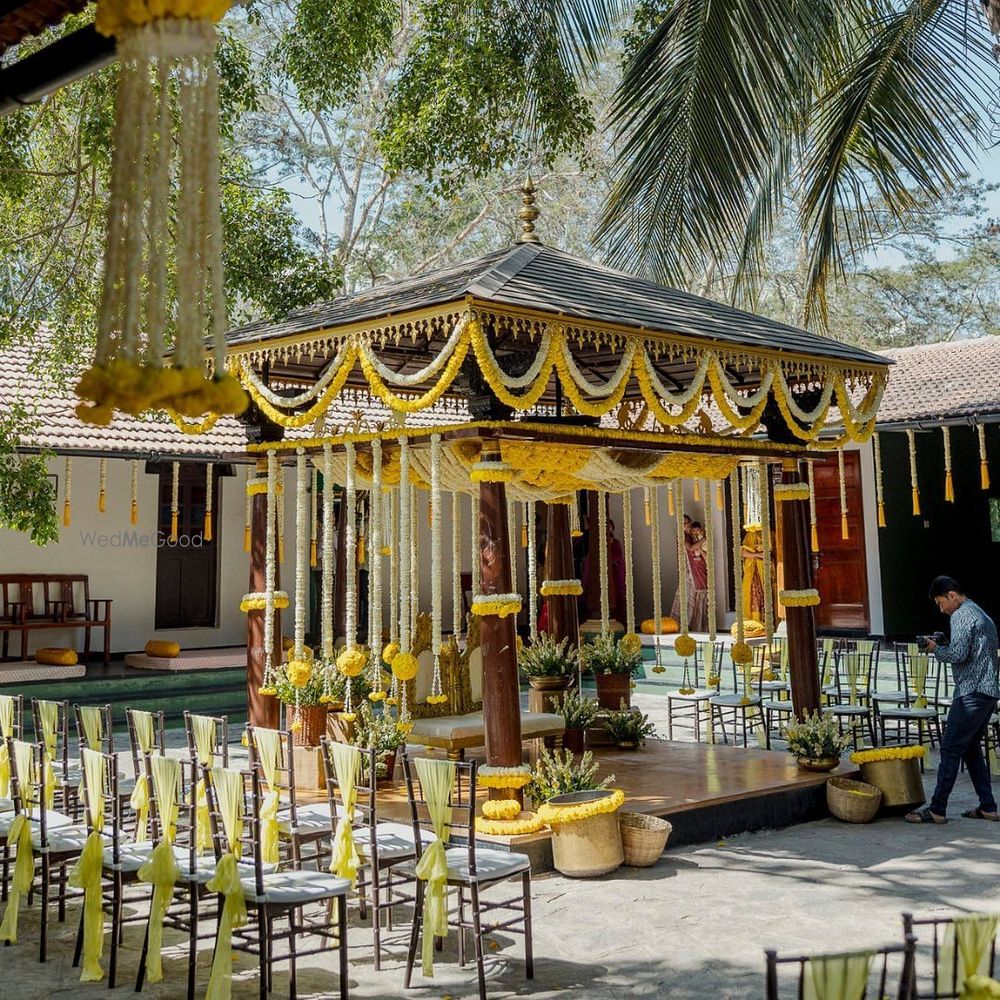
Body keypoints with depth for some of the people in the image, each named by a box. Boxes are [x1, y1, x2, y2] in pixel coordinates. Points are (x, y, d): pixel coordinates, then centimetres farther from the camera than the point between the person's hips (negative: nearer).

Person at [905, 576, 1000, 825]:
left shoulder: (961, 615, -10)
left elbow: (958, 654, -19)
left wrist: (936, 649, -3)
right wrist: (944, 647, 14)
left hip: (971, 692, -10)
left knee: (950, 749, -8)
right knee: (971, 749, 16)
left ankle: (937, 810, -7)